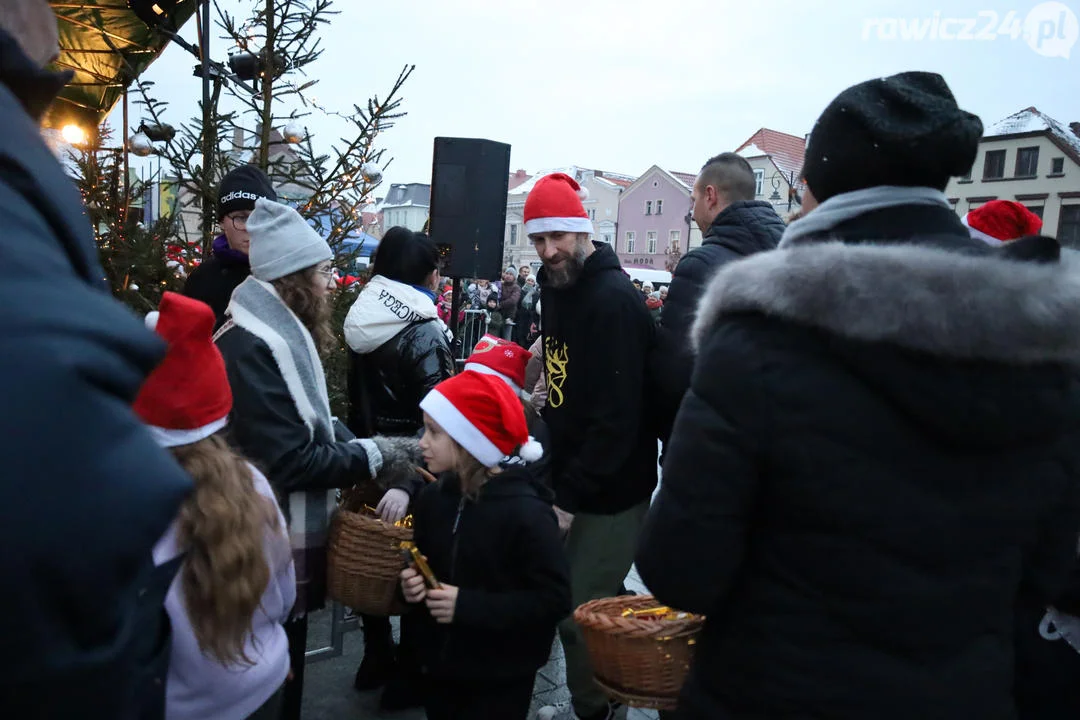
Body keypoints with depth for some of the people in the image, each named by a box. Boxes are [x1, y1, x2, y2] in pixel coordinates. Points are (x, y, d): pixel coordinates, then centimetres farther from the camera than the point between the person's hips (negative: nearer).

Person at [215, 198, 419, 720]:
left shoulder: (281, 332, 8)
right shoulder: (251, 347, -24)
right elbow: (291, 460, -26)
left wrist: (366, 450, -1)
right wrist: (373, 458, -17)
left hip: (288, 534, 10)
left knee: (283, 668, 24)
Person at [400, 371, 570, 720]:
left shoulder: (526, 512, -22)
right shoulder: (432, 498, -2)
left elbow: (554, 599, -20)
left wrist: (469, 606, -24)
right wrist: (413, 582, -8)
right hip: (441, 667, 6)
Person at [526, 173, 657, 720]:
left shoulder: (613, 300, -20)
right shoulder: (558, 288, 8)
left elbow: (618, 417, -24)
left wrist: (571, 496, -20)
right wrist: (557, 479, 11)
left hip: (609, 492, -8)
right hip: (570, 479, 8)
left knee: (579, 614, 1)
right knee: (596, 604, 20)